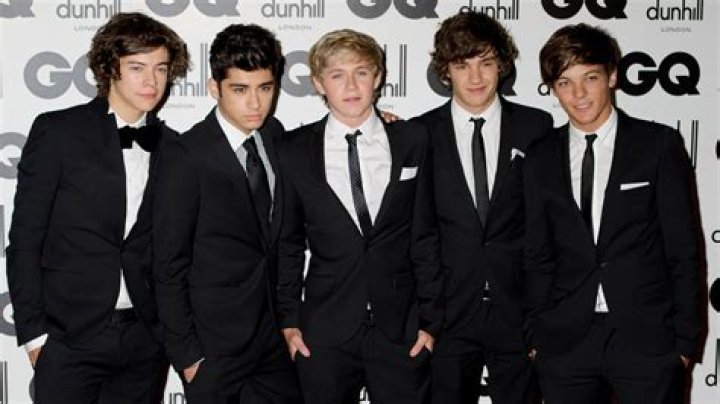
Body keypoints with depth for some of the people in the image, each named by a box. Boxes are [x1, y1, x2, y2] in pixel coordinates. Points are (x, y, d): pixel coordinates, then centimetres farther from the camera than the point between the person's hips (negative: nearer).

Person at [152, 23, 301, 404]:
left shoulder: (275, 135, 2)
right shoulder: (185, 156, -15)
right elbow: (170, 266, -12)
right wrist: (185, 355, -11)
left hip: (276, 337, 5)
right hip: (214, 348, -5)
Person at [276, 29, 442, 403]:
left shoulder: (412, 141, 2)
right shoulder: (294, 151, 1)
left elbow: (425, 235, 3)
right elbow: (288, 243, 7)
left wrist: (430, 319, 0)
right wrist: (289, 320, 4)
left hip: (401, 330, 0)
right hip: (324, 333, 0)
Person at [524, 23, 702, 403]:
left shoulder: (659, 144, -1)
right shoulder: (542, 158, 7)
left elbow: (683, 248, -1)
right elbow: (537, 255, 9)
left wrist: (686, 338, -3)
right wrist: (538, 335, 5)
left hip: (647, 339, -2)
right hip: (565, 342, 2)